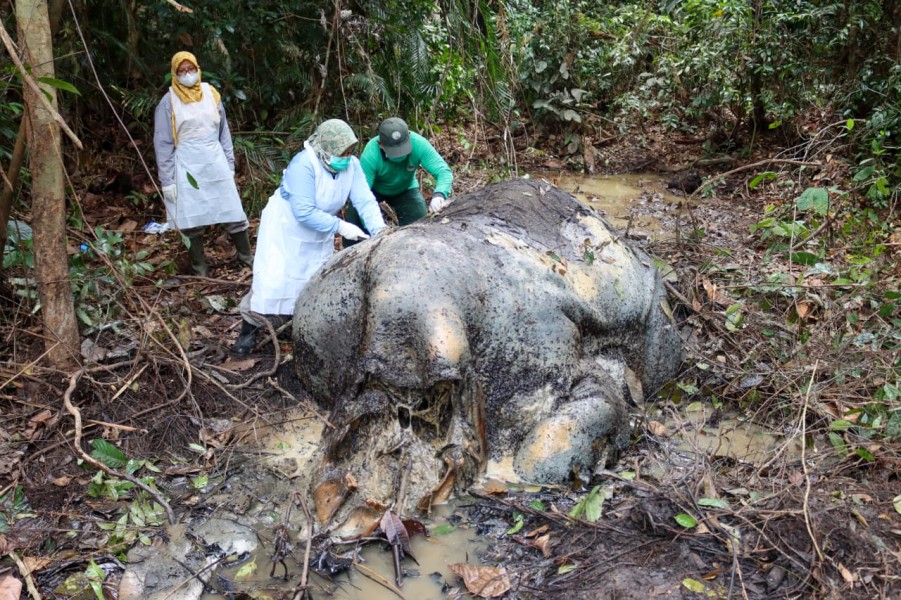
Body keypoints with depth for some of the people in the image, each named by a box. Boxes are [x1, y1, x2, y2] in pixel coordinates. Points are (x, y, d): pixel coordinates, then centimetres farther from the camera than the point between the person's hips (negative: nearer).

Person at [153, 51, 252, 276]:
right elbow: (163, 144, -3)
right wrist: (167, 181, -7)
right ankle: (199, 265, 18)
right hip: (187, 167, -3)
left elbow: (224, 132, 11)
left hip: (215, 164, 3)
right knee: (191, 218, 5)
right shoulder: (169, 102, -4)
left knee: (233, 210, 6)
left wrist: (229, 164, 8)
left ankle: (245, 254, 22)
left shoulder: (211, 94, 5)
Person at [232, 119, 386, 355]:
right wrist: (340, 227, -33)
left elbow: (365, 200, -21)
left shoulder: (352, 165, -16)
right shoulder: (304, 165, -33)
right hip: (285, 228, -6)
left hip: (319, 232, 6)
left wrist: (379, 229, -36)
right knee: (273, 281, -9)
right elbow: (304, 212, -35)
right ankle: (249, 331, 7)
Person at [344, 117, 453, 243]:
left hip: (405, 190, 2)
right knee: (354, 221, -16)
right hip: (374, 190, -1)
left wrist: (439, 194, -60)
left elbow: (444, 171, -37)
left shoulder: (419, 144, -34)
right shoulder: (370, 155, -38)